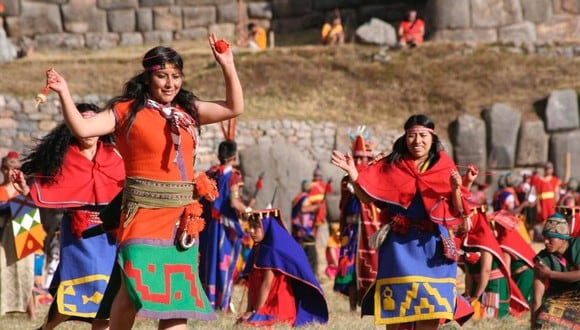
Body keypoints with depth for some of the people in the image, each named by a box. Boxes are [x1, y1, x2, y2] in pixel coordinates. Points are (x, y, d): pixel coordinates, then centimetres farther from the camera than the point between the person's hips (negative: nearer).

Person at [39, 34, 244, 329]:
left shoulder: (187, 112, 13)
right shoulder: (126, 111, 0)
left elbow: (234, 108, 13)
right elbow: (82, 128, -7)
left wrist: (228, 67, 4)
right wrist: (64, 94, -17)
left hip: (183, 215, 5)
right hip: (144, 212, -5)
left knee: (179, 292, 6)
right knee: (133, 288, -12)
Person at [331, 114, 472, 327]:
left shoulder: (445, 168, 5)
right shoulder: (391, 165, 4)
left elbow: (457, 211, 5)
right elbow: (367, 197, 3)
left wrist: (456, 190, -14)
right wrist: (352, 173, -11)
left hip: (432, 243, 1)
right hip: (399, 242, -1)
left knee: (431, 303, -3)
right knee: (398, 302, -3)